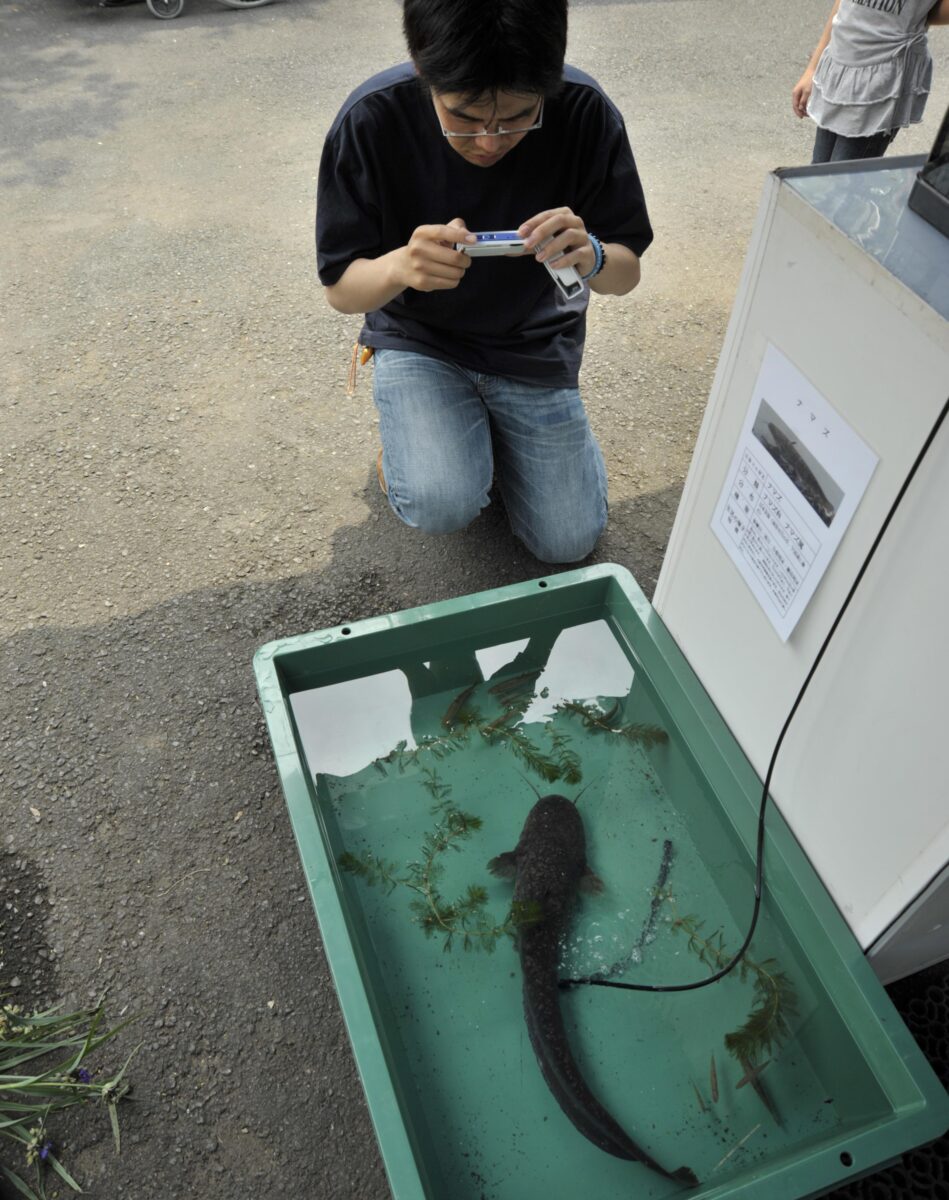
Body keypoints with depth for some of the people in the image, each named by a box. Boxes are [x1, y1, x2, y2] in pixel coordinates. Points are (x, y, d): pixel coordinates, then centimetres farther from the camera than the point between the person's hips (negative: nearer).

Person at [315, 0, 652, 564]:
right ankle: (412, 434, 10)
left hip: (535, 343, 2)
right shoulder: (373, 119, -22)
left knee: (568, 541, 1)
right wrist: (400, 266, -39)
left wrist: (590, 256, -37)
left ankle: (493, 430, 28)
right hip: (419, 337, -1)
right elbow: (341, 288, -15)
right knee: (441, 505, -27)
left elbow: (627, 273, -11)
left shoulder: (586, 111, -20)